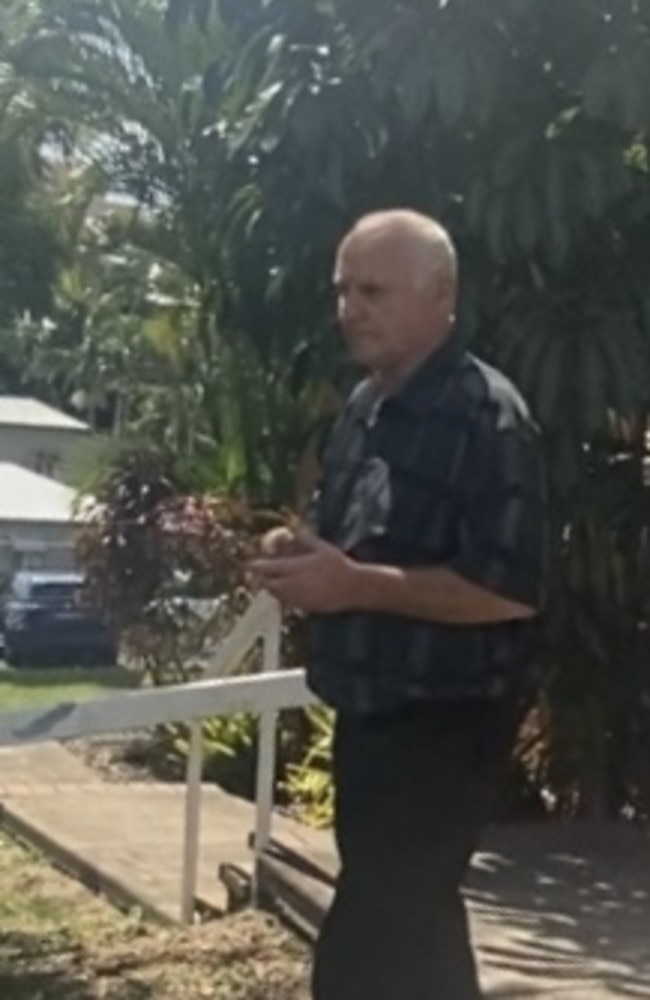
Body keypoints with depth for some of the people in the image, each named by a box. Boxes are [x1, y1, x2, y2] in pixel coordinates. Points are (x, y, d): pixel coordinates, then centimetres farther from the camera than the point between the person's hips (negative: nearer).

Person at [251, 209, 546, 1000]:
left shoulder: (485, 418, -18)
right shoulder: (364, 408, 11)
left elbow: (512, 590, -25)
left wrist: (355, 585, -25)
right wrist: (303, 555, 0)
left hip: (444, 724, -9)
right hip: (369, 712, 10)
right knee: (413, 924, 21)